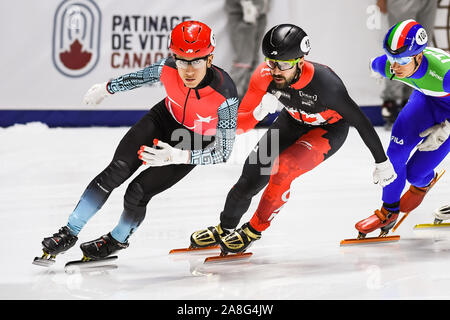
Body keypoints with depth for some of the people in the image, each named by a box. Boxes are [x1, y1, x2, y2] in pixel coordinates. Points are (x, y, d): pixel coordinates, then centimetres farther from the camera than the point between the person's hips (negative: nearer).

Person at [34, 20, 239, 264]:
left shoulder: (225, 95, -38)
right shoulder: (169, 69, -27)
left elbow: (223, 151, -31)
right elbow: (141, 77, -2)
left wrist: (176, 155, -44)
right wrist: (106, 89, 12)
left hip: (199, 142, -3)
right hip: (166, 118, 3)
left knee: (138, 192, -9)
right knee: (116, 171, -10)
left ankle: (118, 240, 23)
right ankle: (69, 233, 4)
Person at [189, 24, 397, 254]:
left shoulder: (325, 83, -40)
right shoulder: (264, 75, -29)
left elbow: (360, 122, -25)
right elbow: (240, 122, -20)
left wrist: (382, 162, -15)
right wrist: (259, 112, -43)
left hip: (329, 130, -4)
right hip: (293, 121, 4)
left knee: (282, 170, -25)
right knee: (253, 173, -2)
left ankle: (254, 230, -1)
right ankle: (225, 228, 26)